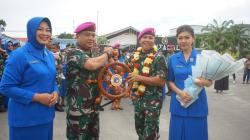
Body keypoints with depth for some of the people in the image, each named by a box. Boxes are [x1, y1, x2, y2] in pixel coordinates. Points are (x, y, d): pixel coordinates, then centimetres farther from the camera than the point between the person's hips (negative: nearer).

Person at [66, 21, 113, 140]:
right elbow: (92, 64, -32)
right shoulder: (73, 53, -13)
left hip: (93, 106, 8)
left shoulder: (93, 55, 12)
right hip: (78, 108, -8)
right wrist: (107, 54, -13)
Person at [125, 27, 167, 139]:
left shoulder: (158, 58, -12)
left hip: (153, 100, -6)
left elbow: (161, 81, -20)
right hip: (138, 98, 6)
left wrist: (139, 78, -24)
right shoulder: (135, 56, 5)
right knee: (139, 128, 22)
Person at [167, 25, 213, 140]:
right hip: (178, 104, 2)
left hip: (197, 104, -1)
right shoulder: (173, 59, 4)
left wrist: (203, 82, -25)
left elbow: (210, 82, -2)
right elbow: (170, 81, 5)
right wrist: (180, 92, -14)